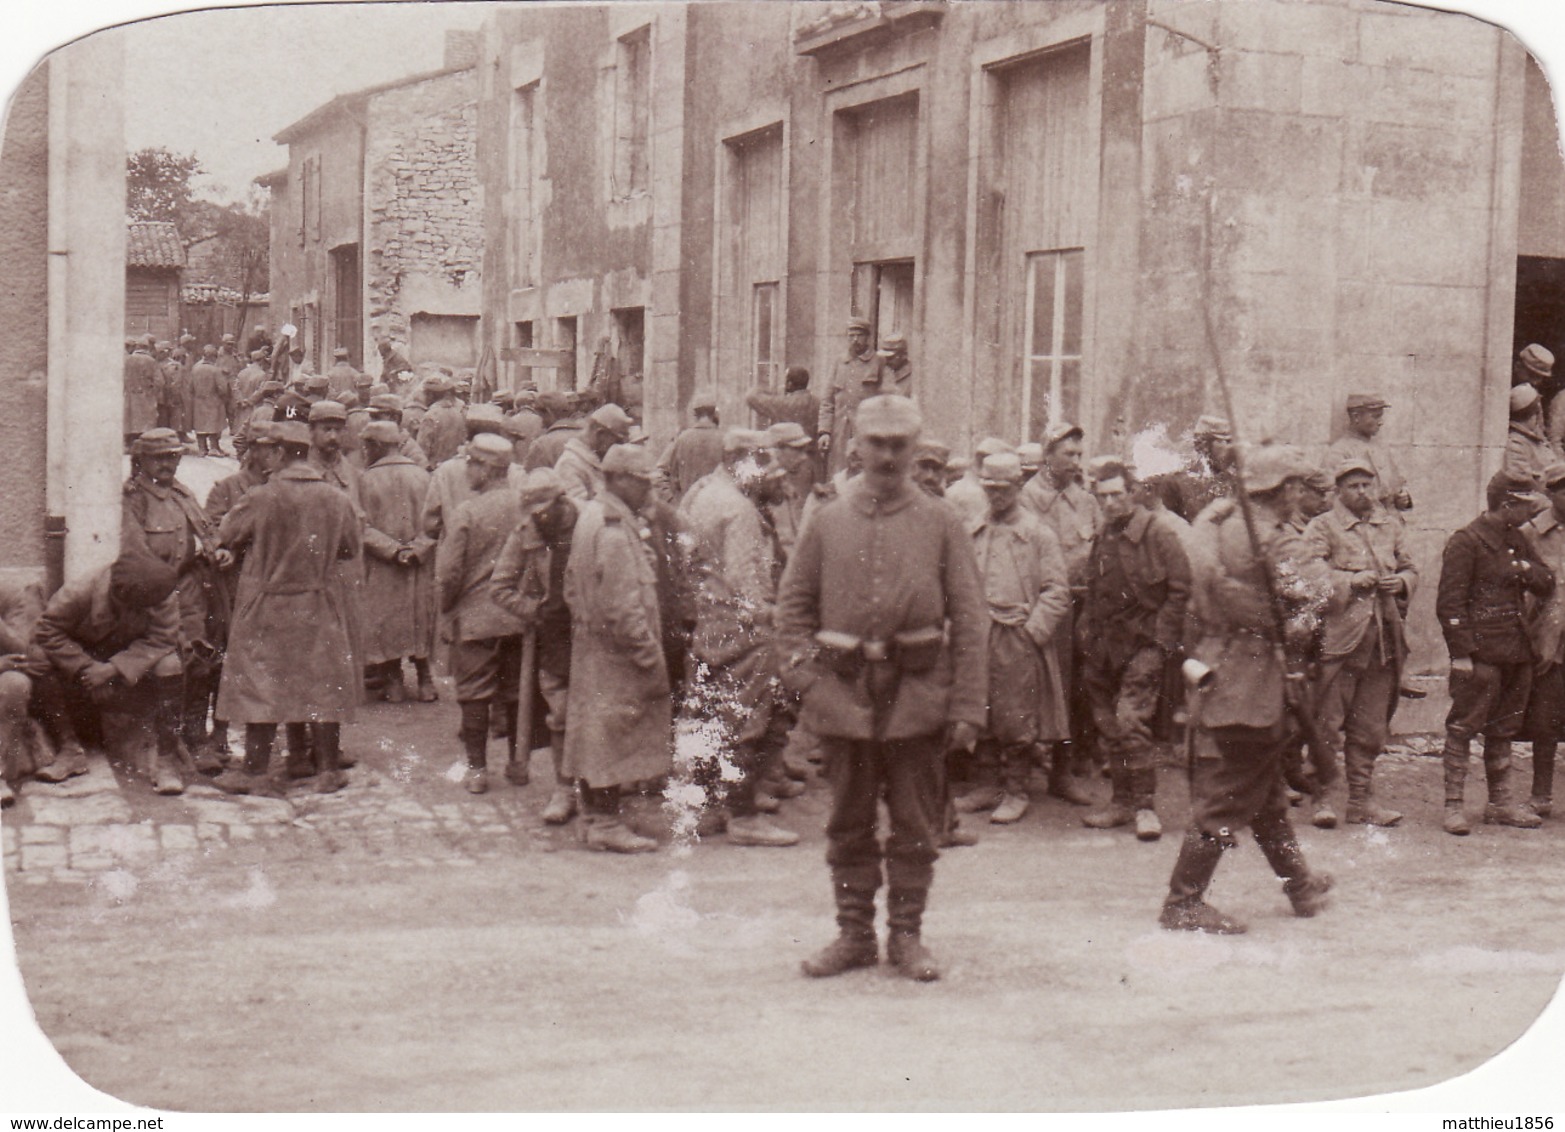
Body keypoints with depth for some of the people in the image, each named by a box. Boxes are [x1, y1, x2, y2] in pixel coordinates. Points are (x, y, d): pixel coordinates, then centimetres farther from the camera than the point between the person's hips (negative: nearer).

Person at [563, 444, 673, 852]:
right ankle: (606, 823, 1)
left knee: (595, 733, 16)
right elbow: (623, 607, -24)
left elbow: (573, 584, 18)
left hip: (590, 645, 10)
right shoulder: (615, 531, -21)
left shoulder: (591, 515, 11)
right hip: (616, 652, -10)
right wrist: (651, 658, -20)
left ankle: (595, 813, 26)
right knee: (616, 730, -4)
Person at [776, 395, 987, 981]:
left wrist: (966, 708, -6)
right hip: (844, 692, 1)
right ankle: (854, 933, 20)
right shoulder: (826, 521, 7)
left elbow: (969, 619, 1)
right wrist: (803, 675, -3)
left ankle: (907, 936, 17)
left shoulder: (941, 522, 3)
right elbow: (793, 604, 11)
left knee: (915, 823, 6)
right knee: (849, 822, 9)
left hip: (918, 692, -1)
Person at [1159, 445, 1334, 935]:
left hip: (1217, 667, 9)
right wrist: (1300, 623, -8)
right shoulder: (1273, 537, -16)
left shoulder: (1220, 524, 8)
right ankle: (1183, 903, -1)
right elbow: (1312, 585, -27)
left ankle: (1300, 884, 36)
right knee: (1227, 796, -4)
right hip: (1250, 678, -9)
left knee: (1266, 788, 20)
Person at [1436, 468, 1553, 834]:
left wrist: (1528, 570, -6)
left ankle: (1501, 802, 22)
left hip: (1516, 653, 8)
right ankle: (1453, 805, -2)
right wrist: (1460, 652, -17)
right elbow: (1449, 602, -13)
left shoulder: (1517, 540, 15)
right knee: (1463, 728, -5)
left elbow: (1547, 585, 17)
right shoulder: (1465, 542, -9)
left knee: (1503, 729, 14)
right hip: (1480, 652, -8)